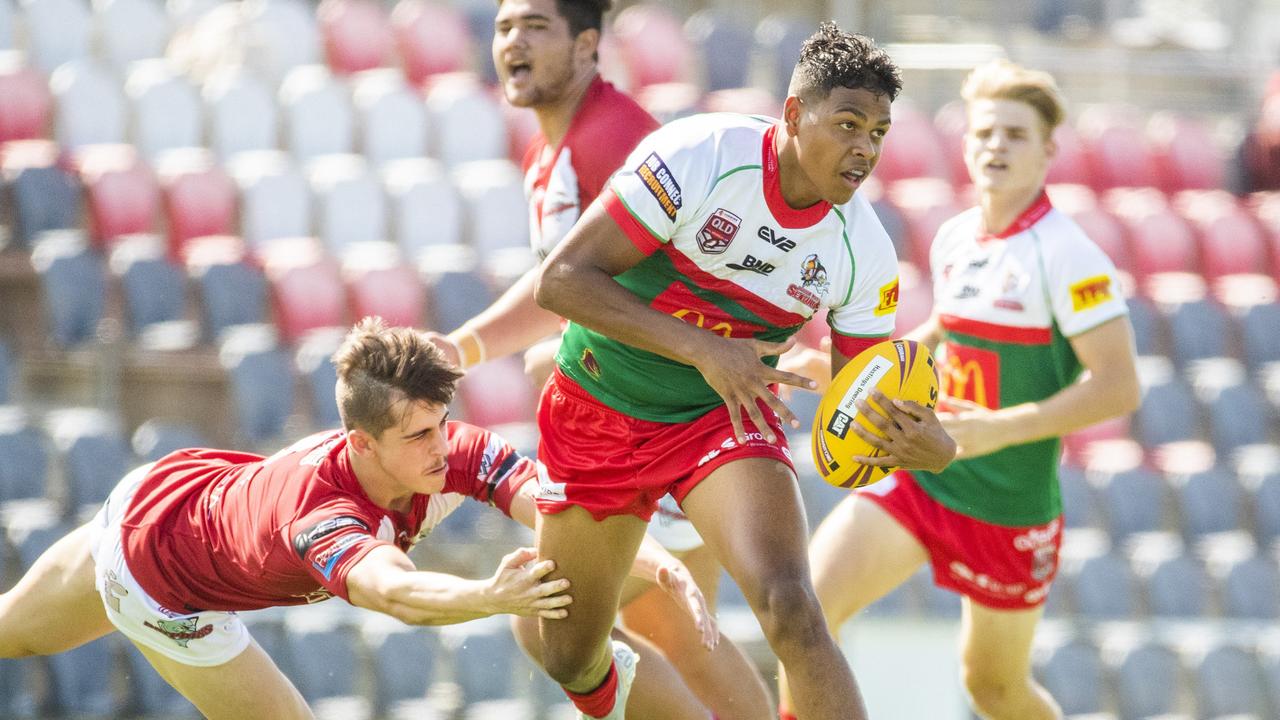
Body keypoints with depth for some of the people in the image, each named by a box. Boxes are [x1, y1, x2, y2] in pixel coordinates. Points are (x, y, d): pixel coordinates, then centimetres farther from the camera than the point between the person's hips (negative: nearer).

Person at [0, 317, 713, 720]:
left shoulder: (452, 453, -34)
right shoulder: (314, 504, -50)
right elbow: (394, 592, -69)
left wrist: (656, 561, -60)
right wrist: (492, 597, -87)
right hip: (149, 572, -7)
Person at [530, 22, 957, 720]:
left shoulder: (865, 254, -13)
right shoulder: (696, 157, -25)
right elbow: (562, 278, -27)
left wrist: (930, 446, -28)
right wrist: (704, 348, -35)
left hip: (726, 416, 1)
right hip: (599, 413, -1)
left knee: (791, 612, -27)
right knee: (567, 658, 12)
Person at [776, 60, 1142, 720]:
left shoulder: (1065, 255, -16)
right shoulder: (953, 239, 5)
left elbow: (1118, 387, -21)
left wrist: (999, 428, -27)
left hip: (1010, 509, -5)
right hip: (921, 475, 5)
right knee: (807, 603, -16)